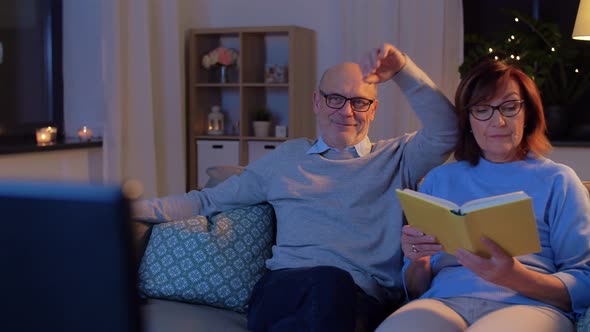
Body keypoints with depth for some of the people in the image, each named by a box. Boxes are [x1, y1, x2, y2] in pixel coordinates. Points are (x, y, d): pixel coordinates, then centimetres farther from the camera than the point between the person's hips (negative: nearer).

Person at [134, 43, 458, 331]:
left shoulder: (396, 158, 21)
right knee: (328, 281, -39)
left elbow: (445, 131, 3)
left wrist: (402, 69, -6)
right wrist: (138, 208, 16)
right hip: (284, 287, 1)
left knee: (335, 288, -40)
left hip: (363, 296, 0)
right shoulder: (285, 157, 24)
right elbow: (211, 200, 26)